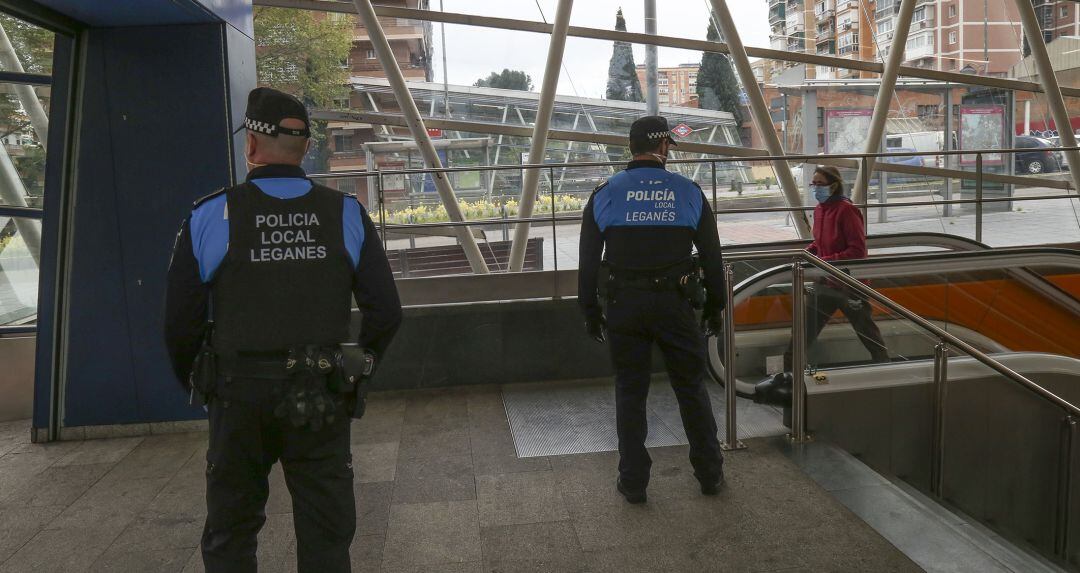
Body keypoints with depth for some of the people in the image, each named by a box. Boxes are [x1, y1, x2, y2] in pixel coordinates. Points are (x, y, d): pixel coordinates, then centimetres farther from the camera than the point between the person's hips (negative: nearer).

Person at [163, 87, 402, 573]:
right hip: (321, 400, 1)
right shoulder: (346, 215, -3)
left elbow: (181, 323, -5)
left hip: (241, 398, -1)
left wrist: (195, 381, 15)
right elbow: (385, 311, -2)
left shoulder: (211, 217, -9)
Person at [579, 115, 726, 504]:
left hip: (623, 307, 0)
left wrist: (590, 312, 9)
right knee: (691, 387, 13)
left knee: (630, 392, 10)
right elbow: (712, 257, 4)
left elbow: (588, 260, 1)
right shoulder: (689, 192, 0)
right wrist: (715, 306, 14)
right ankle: (710, 473, 24)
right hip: (675, 305, 0)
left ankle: (633, 482, 16)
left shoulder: (605, 194, 0)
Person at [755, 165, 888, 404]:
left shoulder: (846, 211, -18)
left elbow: (858, 251, -22)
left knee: (867, 333, 7)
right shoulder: (819, 210, 6)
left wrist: (824, 261, -24)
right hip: (826, 282, 8)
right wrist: (807, 253, 1)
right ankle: (787, 374, 13)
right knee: (804, 328, 6)